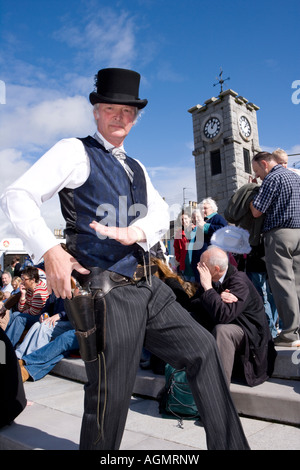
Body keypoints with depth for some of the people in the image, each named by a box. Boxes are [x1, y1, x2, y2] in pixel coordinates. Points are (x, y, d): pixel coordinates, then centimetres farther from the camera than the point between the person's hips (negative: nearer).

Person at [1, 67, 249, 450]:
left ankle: (229, 445, 27)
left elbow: (160, 213, 10)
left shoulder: (137, 169, 21)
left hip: (148, 289, 8)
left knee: (202, 349, 10)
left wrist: (136, 232, -13)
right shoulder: (76, 152, -1)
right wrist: (50, 252, -21)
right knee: (110, 400, 0)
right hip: (106, 294, -7)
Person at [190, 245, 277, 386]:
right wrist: (219, 299, -21)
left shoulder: (239, 282, -25)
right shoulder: (211, 279, -1)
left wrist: (207, 287, -34)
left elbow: (223, 316, -37)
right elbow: (193, 304, -5)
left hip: (250, 335, -8)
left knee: (221, 329, -36)